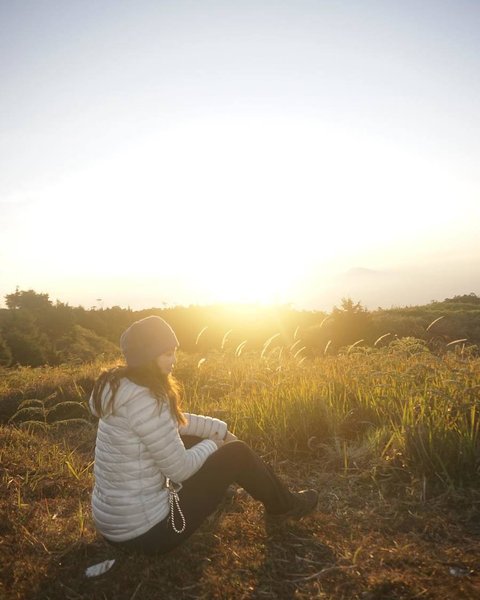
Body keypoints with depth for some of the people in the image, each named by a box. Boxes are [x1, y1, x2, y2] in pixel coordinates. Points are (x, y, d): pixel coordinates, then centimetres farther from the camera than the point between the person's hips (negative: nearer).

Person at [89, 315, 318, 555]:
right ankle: (284, 506, 27)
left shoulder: (120, 385, 1)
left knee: (193, 440, 19)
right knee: (237, 454, -2)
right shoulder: (144, 401, -28)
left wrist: (220, 430, 12)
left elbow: (174, 421, 15)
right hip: (144, 529, -9)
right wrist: (211, 444, -2)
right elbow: (180, 470, -21)